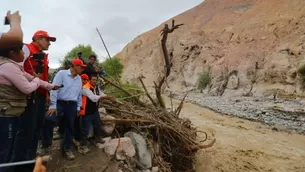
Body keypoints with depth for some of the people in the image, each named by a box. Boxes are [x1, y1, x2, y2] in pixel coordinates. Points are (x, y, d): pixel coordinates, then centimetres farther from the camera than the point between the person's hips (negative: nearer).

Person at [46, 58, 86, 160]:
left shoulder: (79, 79, 11)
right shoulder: (61, 74, -8)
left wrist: (78, 107, 16)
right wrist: (53, 105, -19)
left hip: (72, 105, 5)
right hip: (60, 103, -5)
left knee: (70, 127, 11)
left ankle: (67, 148, 26)